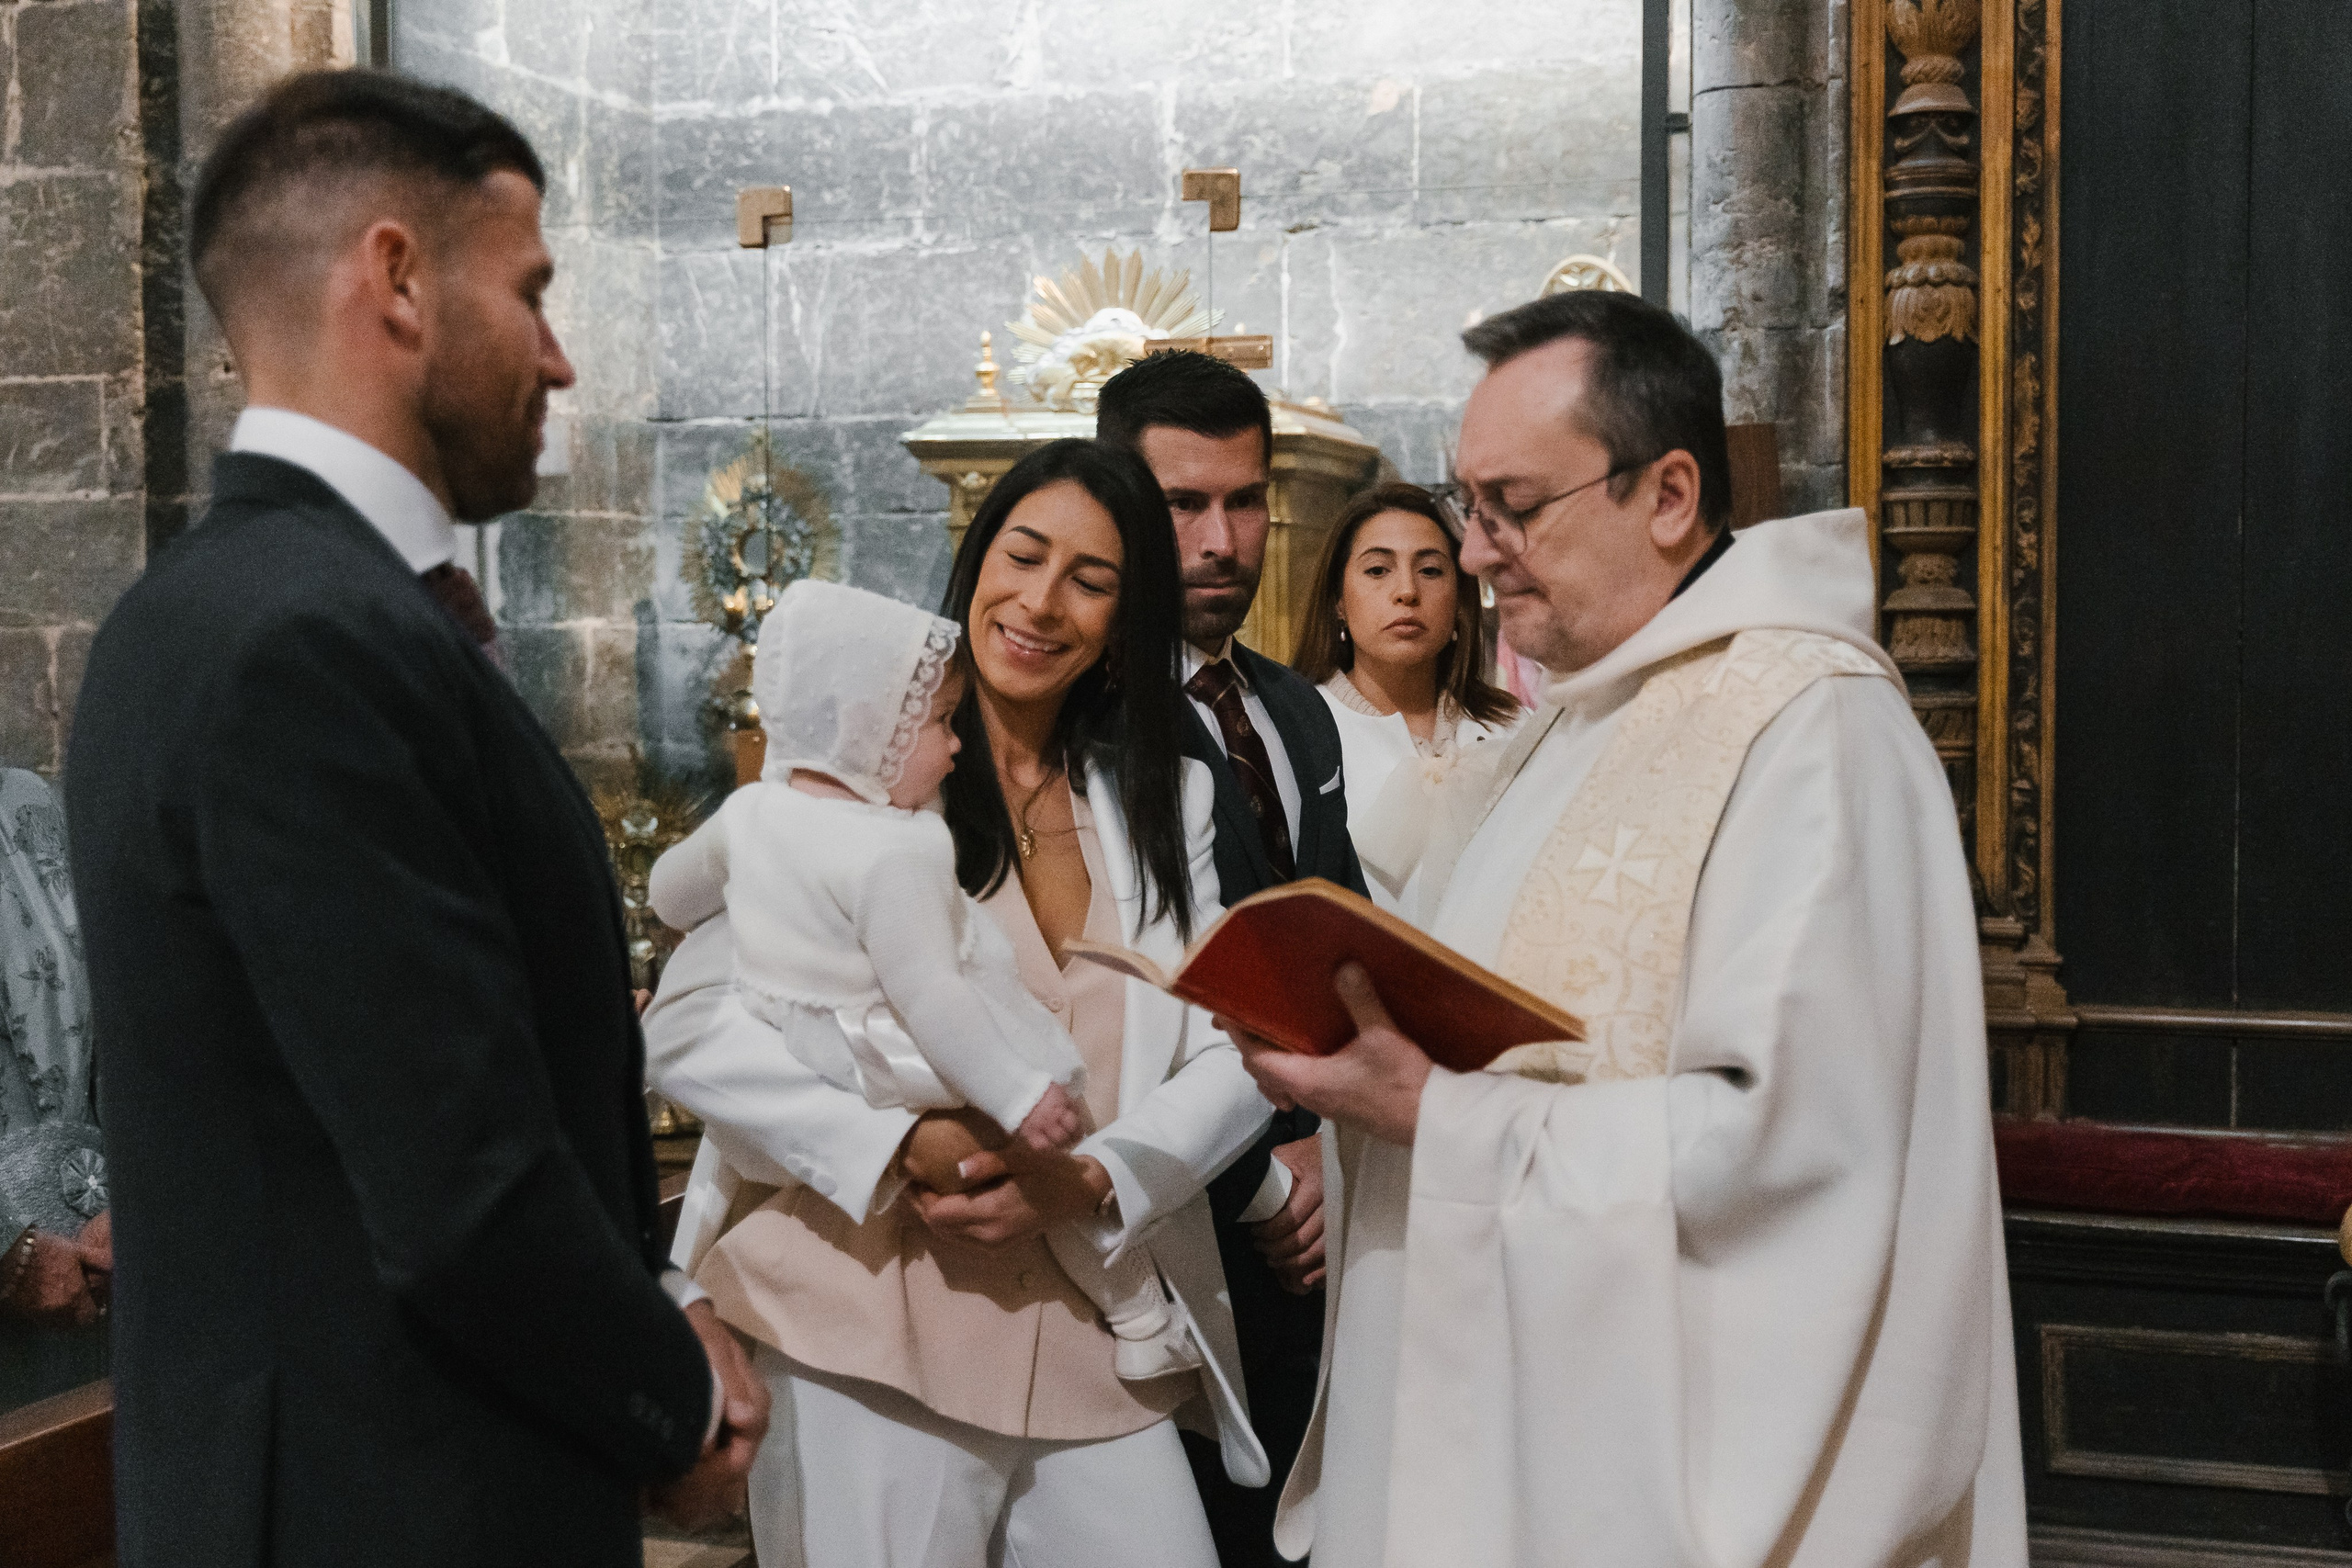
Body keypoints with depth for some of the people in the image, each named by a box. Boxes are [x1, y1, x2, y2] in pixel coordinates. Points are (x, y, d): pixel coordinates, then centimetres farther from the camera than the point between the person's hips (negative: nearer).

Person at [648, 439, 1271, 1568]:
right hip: (872, 1356, -3)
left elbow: (1235, 1052, 5)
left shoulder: (1166, 803, 12)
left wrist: (1092, 1181, -12)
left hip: (1093, 1355, 4)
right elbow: (692, 1028, -8)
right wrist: (903, 1140, -20)